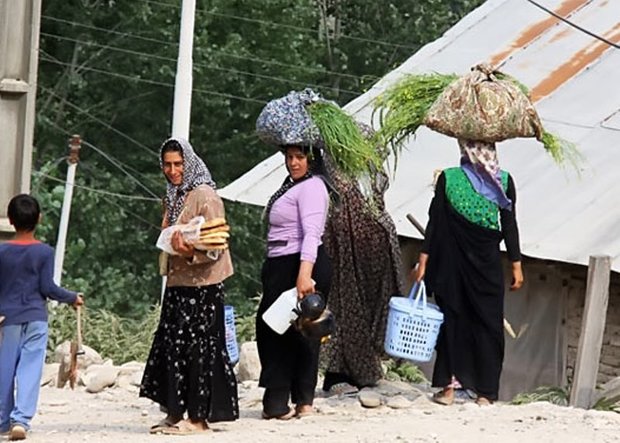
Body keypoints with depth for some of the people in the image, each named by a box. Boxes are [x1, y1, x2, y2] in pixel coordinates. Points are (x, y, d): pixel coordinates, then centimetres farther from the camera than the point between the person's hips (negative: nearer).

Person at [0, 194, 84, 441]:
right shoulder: (44, 252, -5)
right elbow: (47, 287, -7)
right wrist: (72, 298, 8)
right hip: (36, 318, -2)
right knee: (30, 370, -6)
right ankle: (21, 419, -20)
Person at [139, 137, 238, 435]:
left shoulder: (204, 196, -10)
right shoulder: (172, 198, 15)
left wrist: (190, 250, -31)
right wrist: (170, 244, 7)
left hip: (202, 283, -8)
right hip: (177, 282, 8)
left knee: (196, 346, -7)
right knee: (170, 346, 7)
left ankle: (198, 416, -3)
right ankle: (175, 413, 12)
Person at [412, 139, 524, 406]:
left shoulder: (447, 178, -6)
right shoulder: (504, 182, -5)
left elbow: (434, 223, -5)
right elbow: (510, 226, -3)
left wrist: (424, 262, -1)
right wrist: (516, 266, 4)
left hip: (452, 262, 0)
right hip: (488, 265, 0)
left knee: (452, 321, 10)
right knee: (487, 326, 7)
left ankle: (449, 385, 5)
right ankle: (485, 391, 5)